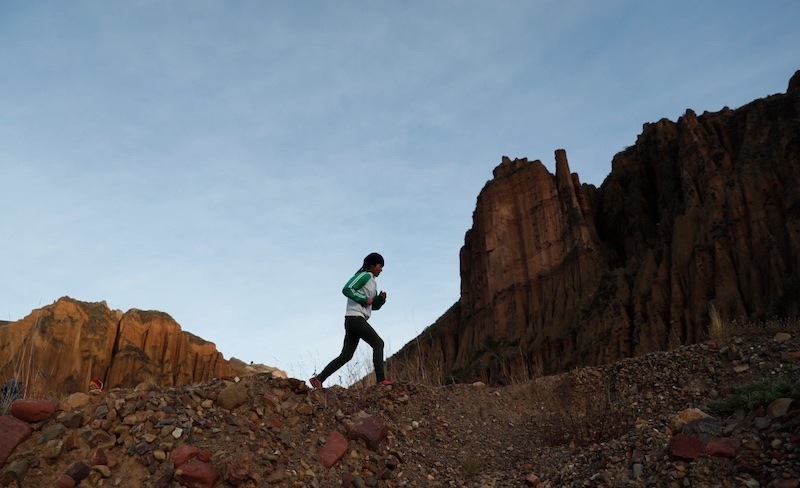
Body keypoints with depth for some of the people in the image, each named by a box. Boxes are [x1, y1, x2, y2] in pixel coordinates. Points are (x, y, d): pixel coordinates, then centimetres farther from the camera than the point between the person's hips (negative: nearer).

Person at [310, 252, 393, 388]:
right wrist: (364, 299, -14)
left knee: (345, 356, 5)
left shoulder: (372, 282, 24)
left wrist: (381, 298, 8)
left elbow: (374, 306, 29)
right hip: (355, 317, -9)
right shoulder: (364, 275, -5)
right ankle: (381, 379, -8)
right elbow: (346, 289, -17)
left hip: (353, 320, 9)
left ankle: (318, 379, 5)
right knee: (378, 343, -6)